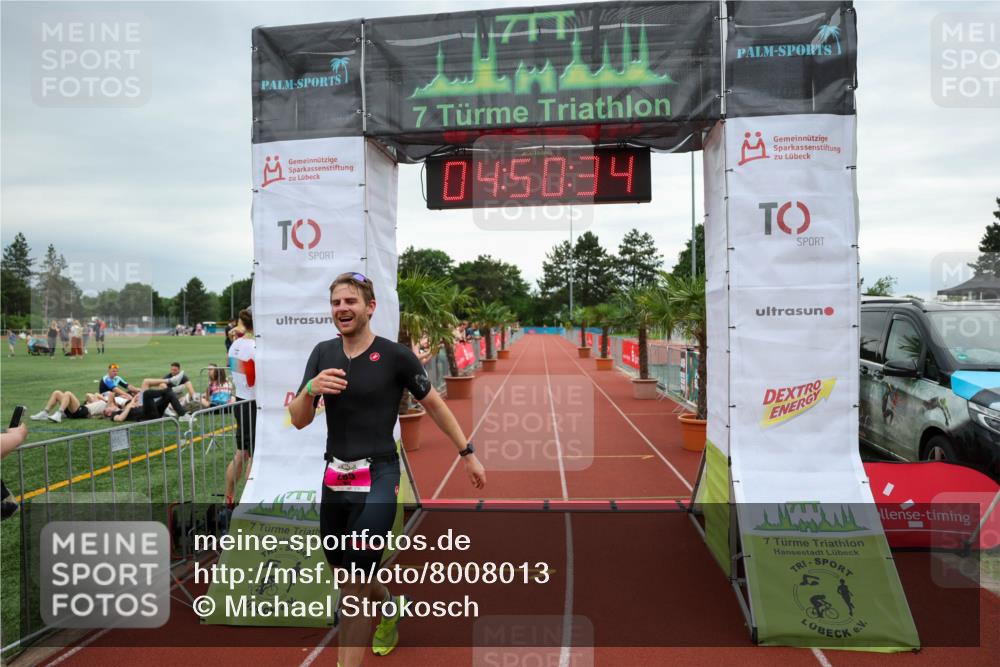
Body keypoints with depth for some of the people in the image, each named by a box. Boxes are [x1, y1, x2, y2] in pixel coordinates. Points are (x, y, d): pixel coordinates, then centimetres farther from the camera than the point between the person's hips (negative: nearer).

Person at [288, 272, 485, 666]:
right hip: (335, 478, 6)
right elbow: (298, 421, 3)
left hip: (378, 476, -5)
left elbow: (434, 404, 2)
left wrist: (468, 454, 5)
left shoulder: (395, 355, -9)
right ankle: (390, 607, 51)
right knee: (343, 571, 21)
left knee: (353, 585, -10)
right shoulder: (323, 354, 4)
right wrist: (310, 388, -18)